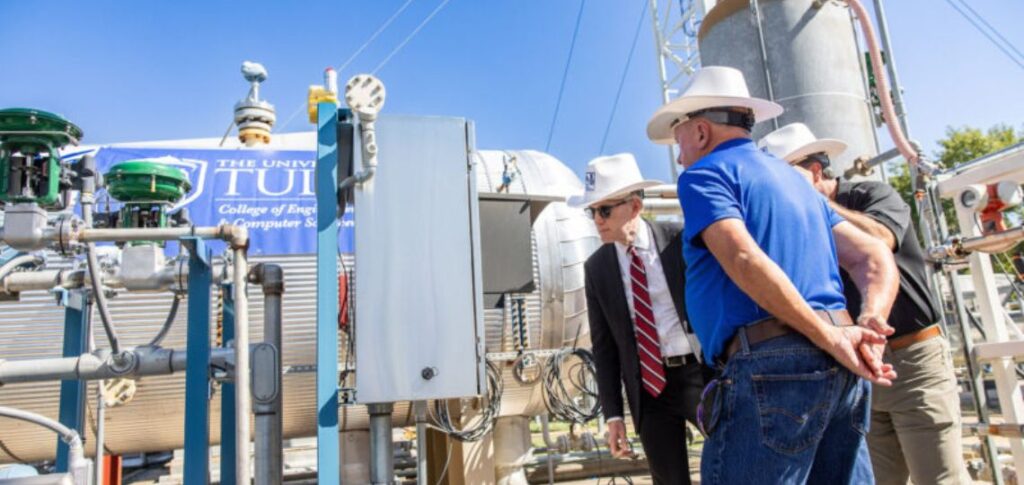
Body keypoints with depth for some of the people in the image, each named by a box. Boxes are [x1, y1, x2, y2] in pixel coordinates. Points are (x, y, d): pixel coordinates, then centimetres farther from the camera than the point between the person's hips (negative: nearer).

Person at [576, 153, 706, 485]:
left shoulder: (680, 241, -5)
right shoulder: (597, 267, 2)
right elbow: (603, 345, 5)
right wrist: (613, 413, 2)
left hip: (701, 372, -2)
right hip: (649, 385, 2)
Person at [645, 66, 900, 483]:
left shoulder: (704, 174, 0)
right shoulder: (796, 179, 25)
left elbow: (744, 260, -18)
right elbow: (876, 258, 17)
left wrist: (830, 338, -14)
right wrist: (869, 325, 1)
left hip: (772, 365, -8)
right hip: (839, 371, 9)